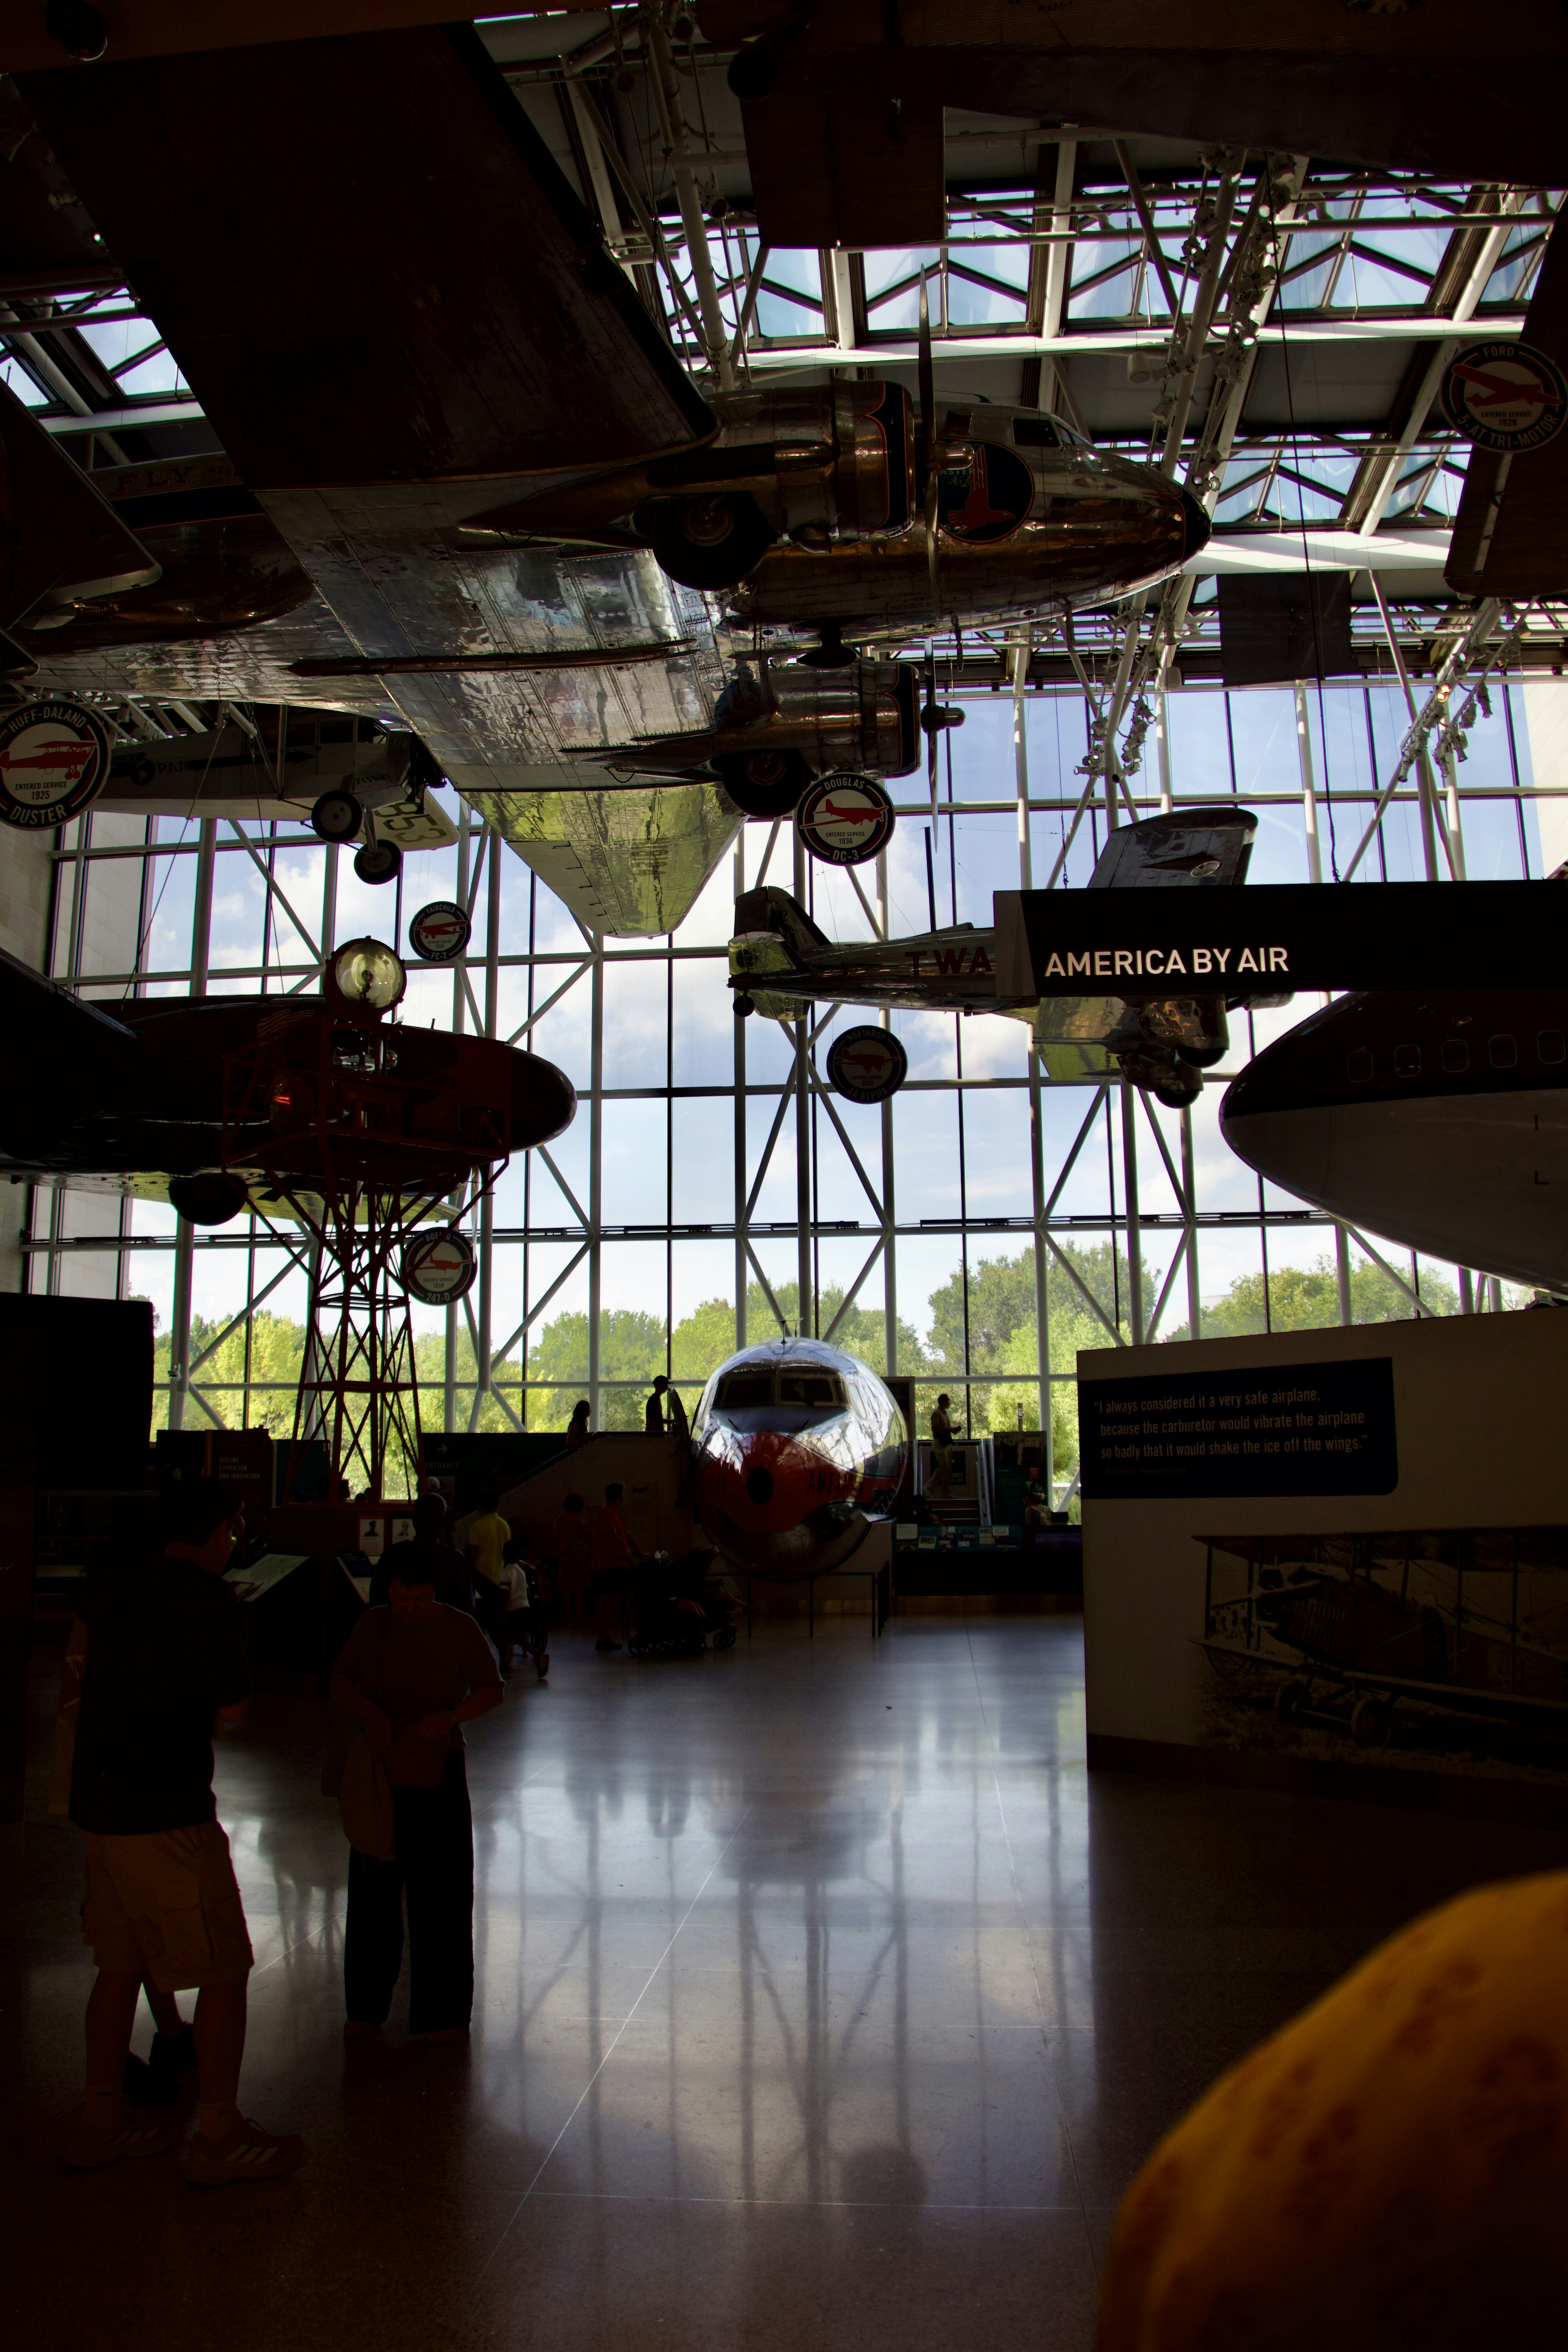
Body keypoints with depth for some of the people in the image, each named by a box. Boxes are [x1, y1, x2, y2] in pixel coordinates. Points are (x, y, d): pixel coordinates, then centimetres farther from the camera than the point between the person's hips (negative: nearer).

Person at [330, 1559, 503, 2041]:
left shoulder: (459, 1629, -7)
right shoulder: (371, 1625, 1)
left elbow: (491, 1690, -4)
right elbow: (340, 1682, 2)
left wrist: (450, 1716, -21)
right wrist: (370, 1712, -18)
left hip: (437, 1773, -3)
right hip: (380, 1769, 3)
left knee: (440, 1893, 1)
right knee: (373, 1888, 11)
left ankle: (444, 2013, 15)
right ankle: (366, 2006, 27)